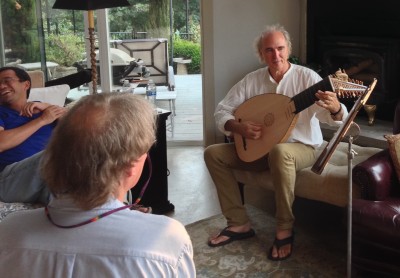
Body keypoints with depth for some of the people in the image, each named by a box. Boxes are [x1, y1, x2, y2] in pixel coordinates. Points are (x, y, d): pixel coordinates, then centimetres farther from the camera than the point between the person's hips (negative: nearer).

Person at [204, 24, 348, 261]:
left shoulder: (307, 77, -13)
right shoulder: (252, 80, -2)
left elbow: (336, 118, -20)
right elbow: (222, 111, 1)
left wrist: (335, 108, -45)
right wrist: (238, 127, -19)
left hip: (302, 148, -5)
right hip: (258, 149, 5)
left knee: (280, 152, -40)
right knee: (213, 153, -9)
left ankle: (285, 229, -22)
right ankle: (239, 223, -4)